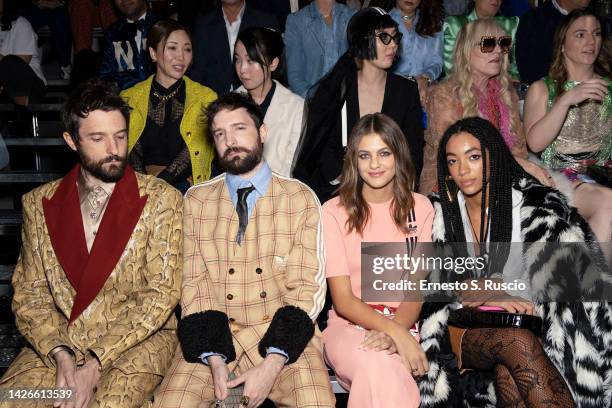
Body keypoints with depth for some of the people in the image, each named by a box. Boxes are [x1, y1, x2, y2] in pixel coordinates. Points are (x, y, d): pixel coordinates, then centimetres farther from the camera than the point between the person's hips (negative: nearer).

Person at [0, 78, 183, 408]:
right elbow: (29, 292, 6)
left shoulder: (160, 199, -3)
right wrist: (60, 355, -12)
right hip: (56, 343, 3)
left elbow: (161, 293, -8)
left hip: (138, 340, -3)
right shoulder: (40, 203, 7)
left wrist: (96, 363, -14)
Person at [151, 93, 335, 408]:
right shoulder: (196, 201, 9)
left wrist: (272, 364, -14)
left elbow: (307, 287, -2)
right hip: (212, 337, 2)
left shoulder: (301, 199, 3)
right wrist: (215, 359, -11)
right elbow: (194, 283, 3)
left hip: (282, 335, -1)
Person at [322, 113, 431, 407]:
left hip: (402, 325, 2)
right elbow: (343, 300, -6)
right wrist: (395, 331, -22)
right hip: (349, 324, -1)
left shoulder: (420, 208, 6)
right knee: (378, 365, -36)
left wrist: (394, 333, -20)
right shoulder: (334, 212, -3)